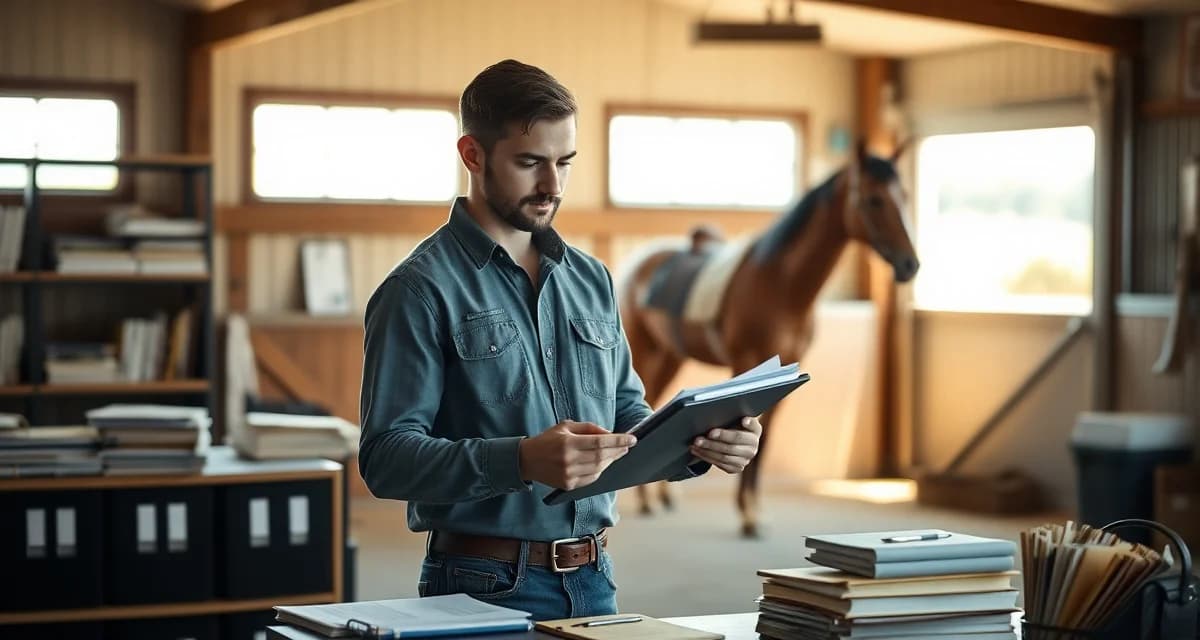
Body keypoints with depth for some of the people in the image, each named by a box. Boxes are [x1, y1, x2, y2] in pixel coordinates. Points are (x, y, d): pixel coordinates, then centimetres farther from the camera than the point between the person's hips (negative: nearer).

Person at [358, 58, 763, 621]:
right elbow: (386, 457, -17)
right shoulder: (421, 290, -10)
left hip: (594, 580, 6)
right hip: (487, 587, -6)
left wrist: (699, 447, -5)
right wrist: (523, 461, -30)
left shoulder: (590, 279, 10)